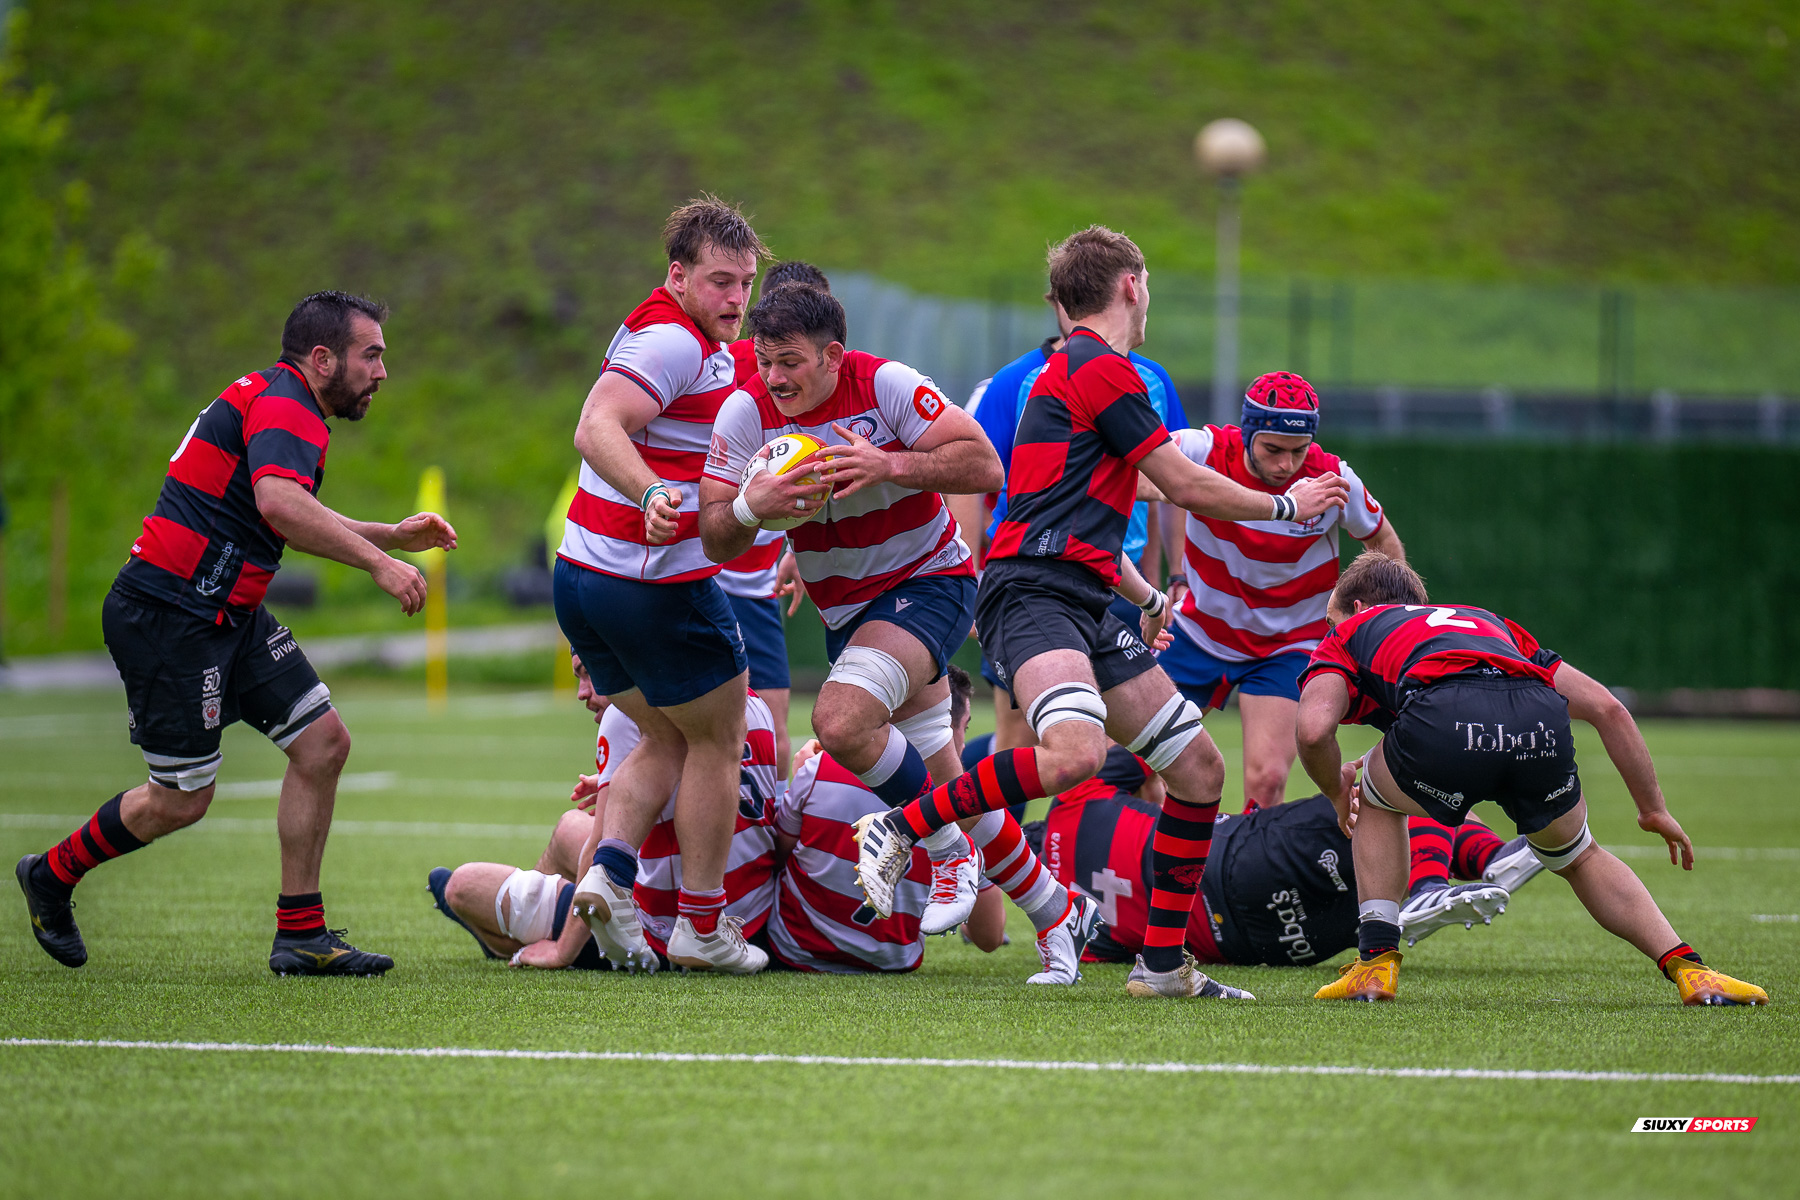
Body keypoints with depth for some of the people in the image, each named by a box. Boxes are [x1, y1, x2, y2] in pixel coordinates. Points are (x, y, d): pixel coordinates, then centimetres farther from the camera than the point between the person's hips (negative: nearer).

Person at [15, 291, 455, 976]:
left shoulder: (278, 401, 18)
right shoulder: (285, 405, -15)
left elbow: (294, 521, 33)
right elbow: (279, 504, -35)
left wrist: (392, 535, 26)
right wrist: (376, 563, -31)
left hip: (230, 617, 10)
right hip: (168, 617, -10)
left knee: (323, 742, 1)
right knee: (182, 800, -1)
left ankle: (300, 935, 5)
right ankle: (52, 875, 23)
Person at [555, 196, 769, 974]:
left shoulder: (700, 343, 15)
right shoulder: (672, 341, -18)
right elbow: (596, 430, -30)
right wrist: (652, 494, -47)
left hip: (586, 580, 10)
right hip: (658, 584, -10)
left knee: (666, 740, 19)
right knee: (716, 742, 6)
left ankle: (608, 870, -1)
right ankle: (701, 925, 11)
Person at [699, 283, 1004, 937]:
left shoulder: (884, 385, -20)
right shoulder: (746, 412, -10)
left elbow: (984, 466, -22)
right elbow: (716, 543, -10)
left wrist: (888, 466, -33)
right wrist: (750, 505, -32)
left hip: (927, 582, -6)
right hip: (844, 608, 6)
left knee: (841, 721, -27)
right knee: (935, 774, 14)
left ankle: (946, 848, -6)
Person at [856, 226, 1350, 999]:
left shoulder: (1075, 370, 26)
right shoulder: (1101, 368, -7)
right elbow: (1185, 485, -5)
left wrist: (1147, 596, 48)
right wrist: (1286, 507, 11)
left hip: (1085, 605, 10)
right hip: (1034, 592, -10)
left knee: (1200, 767, 6)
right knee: (1075, 753, -35)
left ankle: (1162, 963, 11)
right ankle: (899, 830, -23)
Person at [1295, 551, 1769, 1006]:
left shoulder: (1348, 634, 33)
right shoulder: (1489, 623, 44)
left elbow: (1314, 729, 10)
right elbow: (1607, 709, 35)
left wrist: (1338, 795, 30)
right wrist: (1654, 809, 42)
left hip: (1443, 721, -3)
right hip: (1540, 723, 3)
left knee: (1377, 800, 32)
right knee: (1578, 858, 31)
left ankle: (1377, 960, 22)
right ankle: (1689, 970, 18)